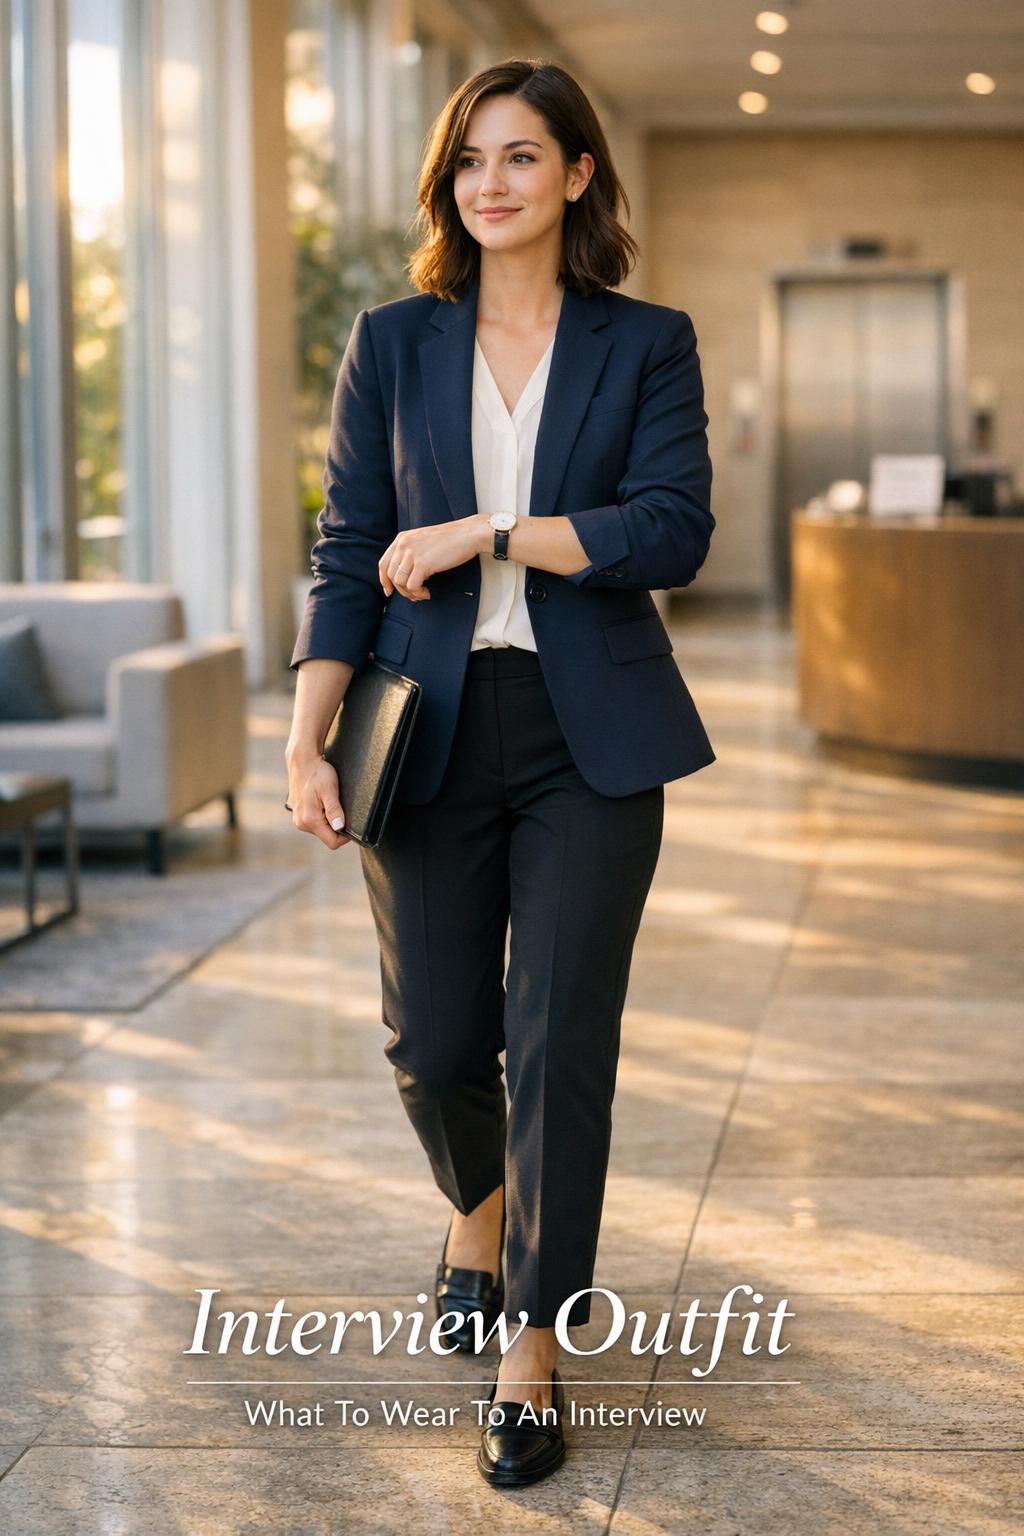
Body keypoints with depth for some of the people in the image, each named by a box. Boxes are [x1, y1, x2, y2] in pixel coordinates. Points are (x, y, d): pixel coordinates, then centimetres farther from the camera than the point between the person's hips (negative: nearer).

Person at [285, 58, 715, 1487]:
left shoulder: (648, 343, 2)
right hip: (434, 730, 2)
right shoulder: (392, 344, 6)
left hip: (591, 738, -1)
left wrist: (483, 534, -13)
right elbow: (349, 549, 2)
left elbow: (675, 531, -10)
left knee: (561, 1045, -4)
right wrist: (307, 735, -8)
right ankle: (480, 1208, 41)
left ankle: (534, 1355, 8)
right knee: (434, 1038, 7)